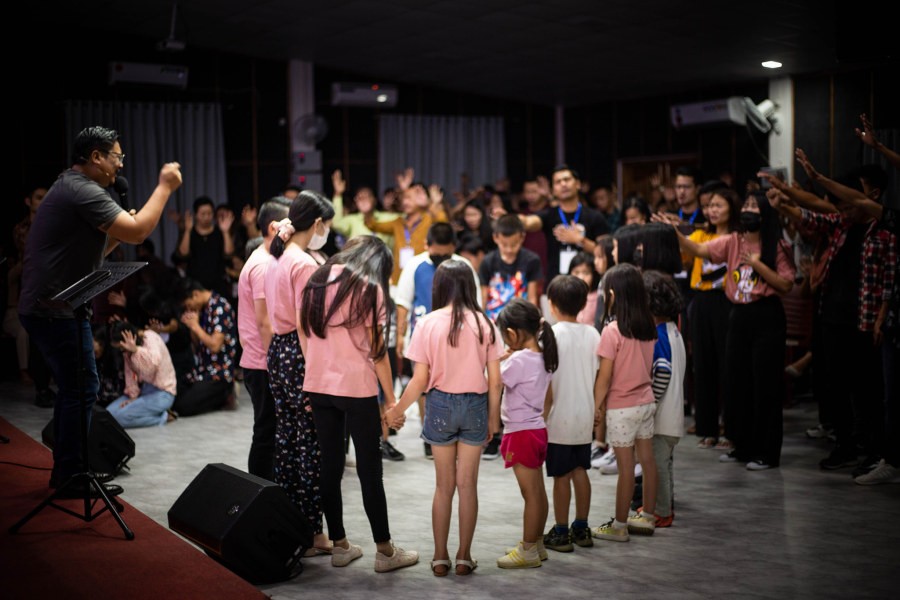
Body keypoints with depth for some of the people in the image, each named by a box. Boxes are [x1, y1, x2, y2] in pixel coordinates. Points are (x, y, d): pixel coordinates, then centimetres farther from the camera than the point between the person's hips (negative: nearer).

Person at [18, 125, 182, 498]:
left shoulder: (71, 188, 18)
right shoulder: (83, 191, -17)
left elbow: (91, 252, 22)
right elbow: (138, 233, -25)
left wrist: (120, 230, 8)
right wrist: (165, 186, -14)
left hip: (44, 306, 11)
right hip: (57, 309, -11)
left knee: (73, 386, 17)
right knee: (82, 387, -5)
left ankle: (64, 469, 25)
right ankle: (74, 478, 2)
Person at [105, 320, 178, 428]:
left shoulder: (151, 339, -18)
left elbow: (153, 364, -38)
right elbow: (129, 371, 6)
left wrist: (135, 350, -48)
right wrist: (133, 395, -4)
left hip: (161, 393, -8)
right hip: (143, 390, 8)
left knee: (118, 418, -22)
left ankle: (162, 417, -7)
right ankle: (156, 413, -3)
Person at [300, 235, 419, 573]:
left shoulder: (315, 282, 9)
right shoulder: (370, 289, -6)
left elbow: (303, 335, 9)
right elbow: (377, 350, -7)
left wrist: (317, 371, 15)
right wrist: (391, 399, -2)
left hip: (318, 386, 5)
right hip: (356, 389, -5)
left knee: (330, 466, 11)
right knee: (369, 470, 2)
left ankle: (339, 545, 19)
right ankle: (384, 551, 10)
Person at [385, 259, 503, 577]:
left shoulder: (428, 324, -9)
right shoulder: (484, 324, -5)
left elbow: (420, 380, -8)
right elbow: (495, 381, -3)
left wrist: (397, 411, 6)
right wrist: (493, 418, 9)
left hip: (440, 403, 0)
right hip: (475, 405, 1)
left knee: (444, 485, 13)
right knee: (467, 484, 11)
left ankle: (440, 556, 19)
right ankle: (464, 556, 18)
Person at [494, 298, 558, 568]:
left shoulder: (518, 360, -20)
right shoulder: (542, 357, 5)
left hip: (522, 432, -9)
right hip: (537, 428, 9)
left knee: (530, 493, -2)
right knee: (537, 491, 15)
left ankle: (528, 551, 6)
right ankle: (536, 544, 26)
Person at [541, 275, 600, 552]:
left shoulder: (551, 335, -13)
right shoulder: (592, 334, 1)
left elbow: (547, 381, -13)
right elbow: (598, 376, 6)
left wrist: (543, 414, -4)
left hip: (559, 417, -5)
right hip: (585, 416, 5)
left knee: (561, 476, 2)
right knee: (580, 471, 14)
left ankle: (561, 534, 9)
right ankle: (581, 529, 22)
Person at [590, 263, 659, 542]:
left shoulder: (613, 331, -18)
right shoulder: (649, 328, 1)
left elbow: (605, 377, -15)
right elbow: (648, 367, 10)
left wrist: (596, 406, -5)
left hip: (621, 407, -7)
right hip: (646, 401, 7)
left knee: (625, 466, -1)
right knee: (647, 459, 14)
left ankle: (619, 526, 9)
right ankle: (647, 517, 26)